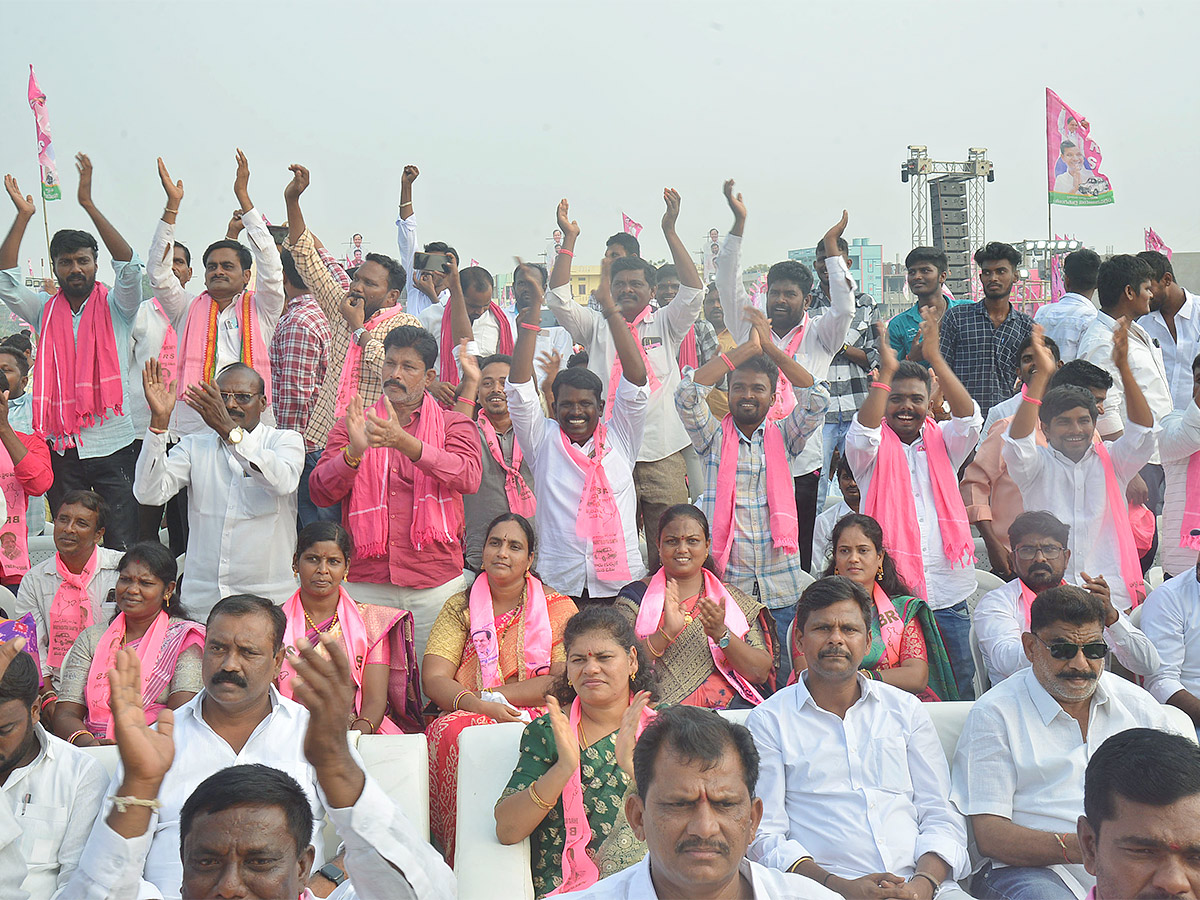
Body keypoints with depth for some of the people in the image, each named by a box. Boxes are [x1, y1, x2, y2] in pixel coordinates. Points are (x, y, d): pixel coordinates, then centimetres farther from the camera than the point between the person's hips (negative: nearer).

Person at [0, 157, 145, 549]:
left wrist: (88, 204, -17)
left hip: (113, 446, -3)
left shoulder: (115, 307, 3)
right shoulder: (45, 311, 12)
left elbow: (129, 265, -13)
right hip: (61, 447, 3)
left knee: (124, 545, -4)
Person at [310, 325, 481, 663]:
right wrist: (354, 451, -20)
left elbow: (468, 478, -14)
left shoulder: (454, 425, 7)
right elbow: (319, 492, -1)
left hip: (436, 584, -1)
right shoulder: (352, 426, 11)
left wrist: (404, 442, -26)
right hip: (364, 584, 1)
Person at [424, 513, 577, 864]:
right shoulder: (460, 608, 14)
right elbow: (434, 680, 1)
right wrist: (479, 705, -19)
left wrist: (490, 695, -9)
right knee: (451, 735, -34)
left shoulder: (558, 608, 10)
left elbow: (564, 681, -3)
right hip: (464, 717, 2)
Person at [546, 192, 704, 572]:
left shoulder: (666, 324, 10)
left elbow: (693, 291, -4)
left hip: (663, 454, -1)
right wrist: (569, 240, -1)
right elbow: (559, 298, 3)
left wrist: (670, 232, -9)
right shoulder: (597, 326, 13)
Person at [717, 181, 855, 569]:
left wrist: (831, 245, -8)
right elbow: (729, 286, 4)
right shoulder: (750, 330, 13)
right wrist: (739, 222, -3)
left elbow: (844, 307, -7)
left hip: (802, 467, -1)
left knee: (799, 558, 2)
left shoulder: (818, 336, 10)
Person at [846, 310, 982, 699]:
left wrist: (935, 358, -15)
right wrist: (886, 371, -23)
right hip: (889, 592, -2)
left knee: (960, 684, 8)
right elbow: (862, 431, -17)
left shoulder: (942, 444, 11)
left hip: (948, 595, 2)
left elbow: (969, 417, -7)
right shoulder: (873, 449, 5)